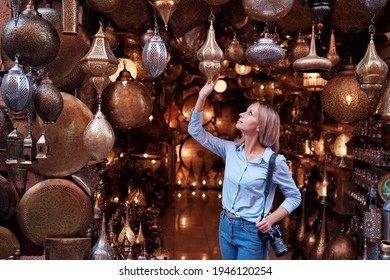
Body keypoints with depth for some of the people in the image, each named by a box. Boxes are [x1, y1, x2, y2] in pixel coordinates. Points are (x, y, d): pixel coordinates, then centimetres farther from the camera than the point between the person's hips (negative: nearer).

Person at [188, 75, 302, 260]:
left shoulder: (274, 161, -14)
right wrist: (202, 96, -7)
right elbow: (196, 131, 2)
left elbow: (294, 196, -3)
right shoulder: (231, 150, -1)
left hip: (252, 233, -5)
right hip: (226, 226, 6)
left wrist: (271, 219, -16)